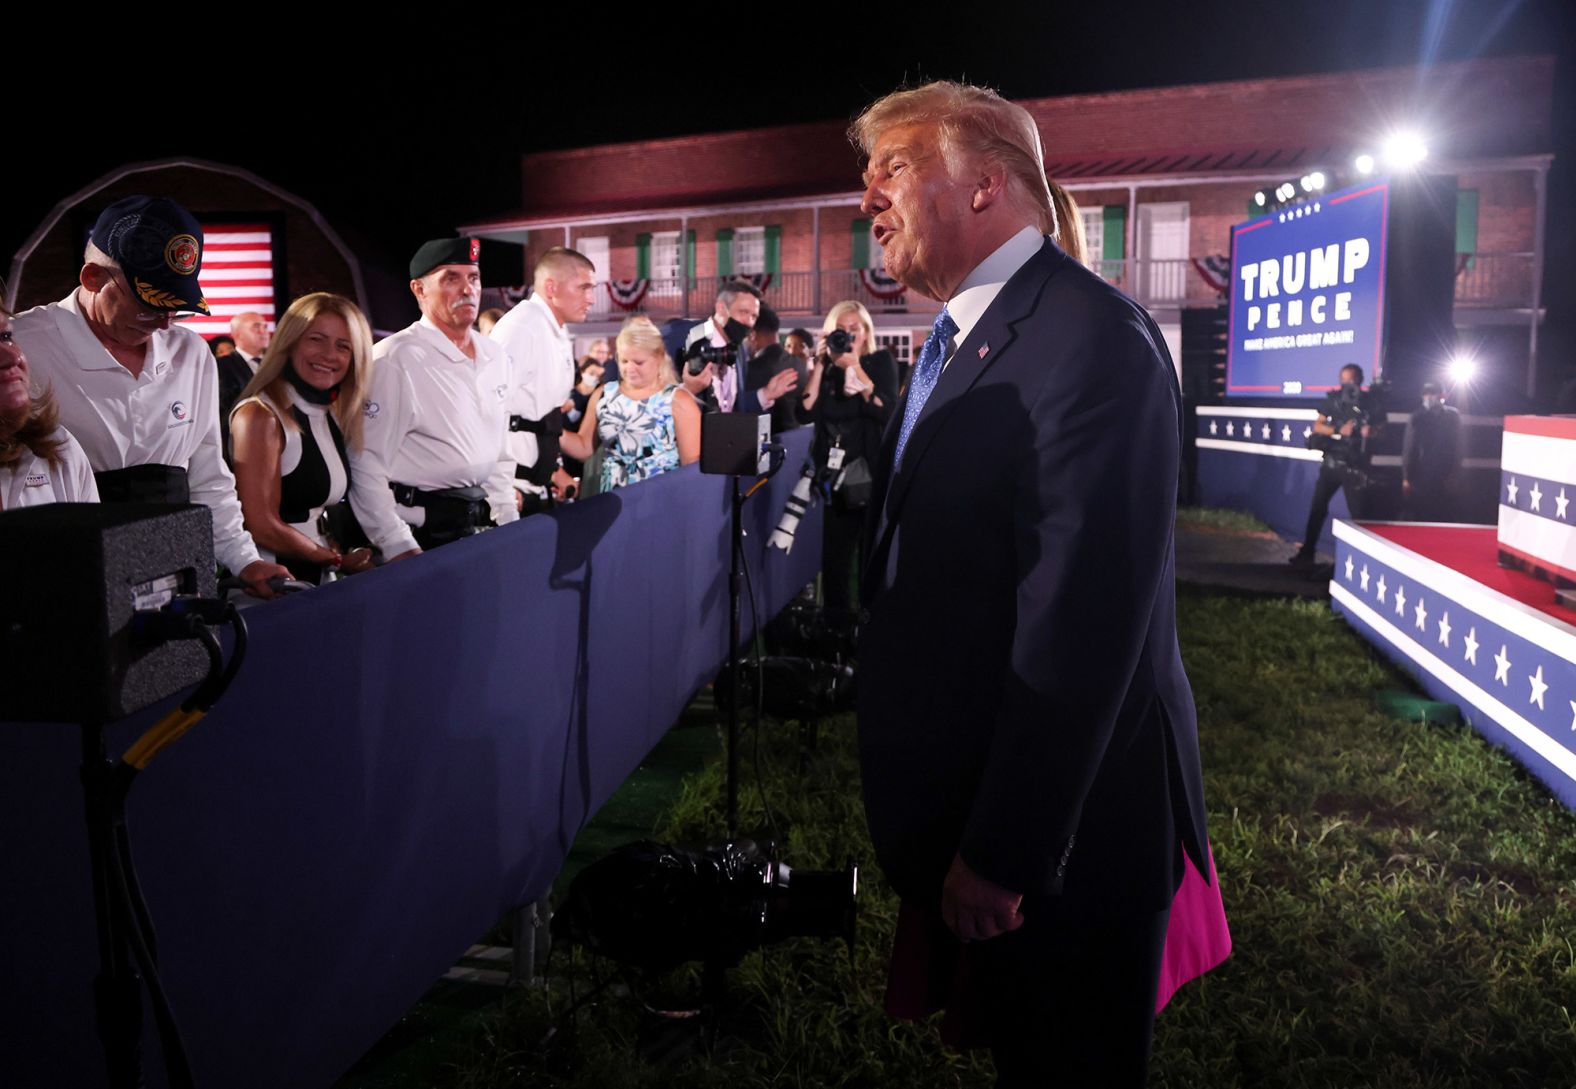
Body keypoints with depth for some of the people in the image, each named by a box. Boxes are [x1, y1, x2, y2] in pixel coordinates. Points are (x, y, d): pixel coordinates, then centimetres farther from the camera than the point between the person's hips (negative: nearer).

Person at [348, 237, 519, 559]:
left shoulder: (496, 359, 9)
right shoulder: (394, 360, -13)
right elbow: (365, 466, -16)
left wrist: (510, 522, 11)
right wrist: (398, 546, -20)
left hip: (480, 523, 7)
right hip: (422, 534, -6)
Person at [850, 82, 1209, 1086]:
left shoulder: (1089, 339, -22)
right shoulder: (960, 338, 10)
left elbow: (1081, 624, -27)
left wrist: (1003, 853, -23)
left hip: (1065, 827, -9)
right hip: (967, 801, 9)